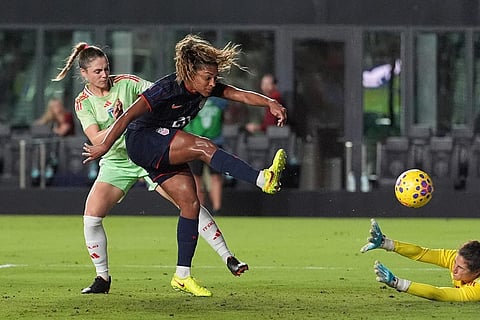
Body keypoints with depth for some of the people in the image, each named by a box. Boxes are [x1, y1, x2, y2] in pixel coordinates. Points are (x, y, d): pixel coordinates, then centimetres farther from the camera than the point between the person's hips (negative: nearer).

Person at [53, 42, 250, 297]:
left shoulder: (126, 83, -7)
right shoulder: (83, 103, -4)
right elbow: (96, 140, -15)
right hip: (116, 163, 1)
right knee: (91, 215, -15)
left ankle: (228, 258, -4)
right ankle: (102, 278, 2)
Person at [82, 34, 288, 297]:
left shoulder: (207, 87, -4)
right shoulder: (168, 89, -26)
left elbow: (241, 95, -7)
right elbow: (128, 116, -23)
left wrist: (270, 103, -25)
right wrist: (104, 147, -19)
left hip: (165, 153, 8)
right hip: (141, 142, -8)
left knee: (191, 204, -2)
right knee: (203, 147, -28)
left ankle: (182, 275, 4)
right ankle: (263, 179, -37)